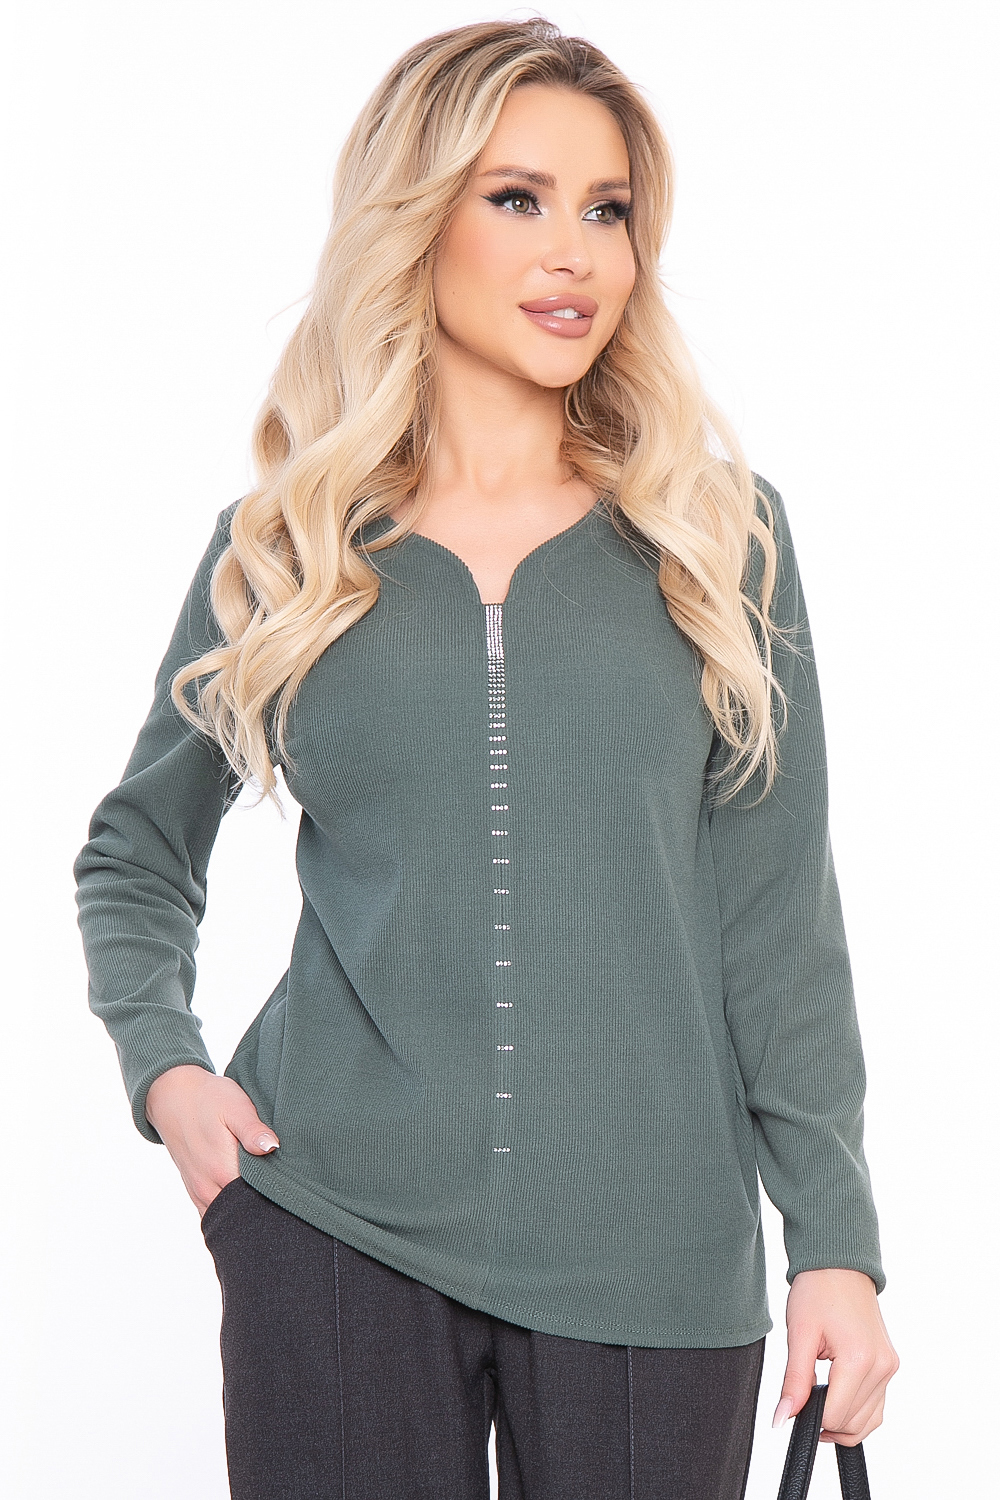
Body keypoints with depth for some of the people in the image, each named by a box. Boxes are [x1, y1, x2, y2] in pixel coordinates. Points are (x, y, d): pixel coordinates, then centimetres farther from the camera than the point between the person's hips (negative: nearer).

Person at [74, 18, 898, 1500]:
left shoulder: (718, 537, 4)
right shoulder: (283, 548, 4)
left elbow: (776, 911, 3)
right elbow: (136, 853, 18)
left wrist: (836, 1239, -2)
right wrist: (162, 1063, 1)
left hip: (655, 1253, 0)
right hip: (334, 1226, 0)